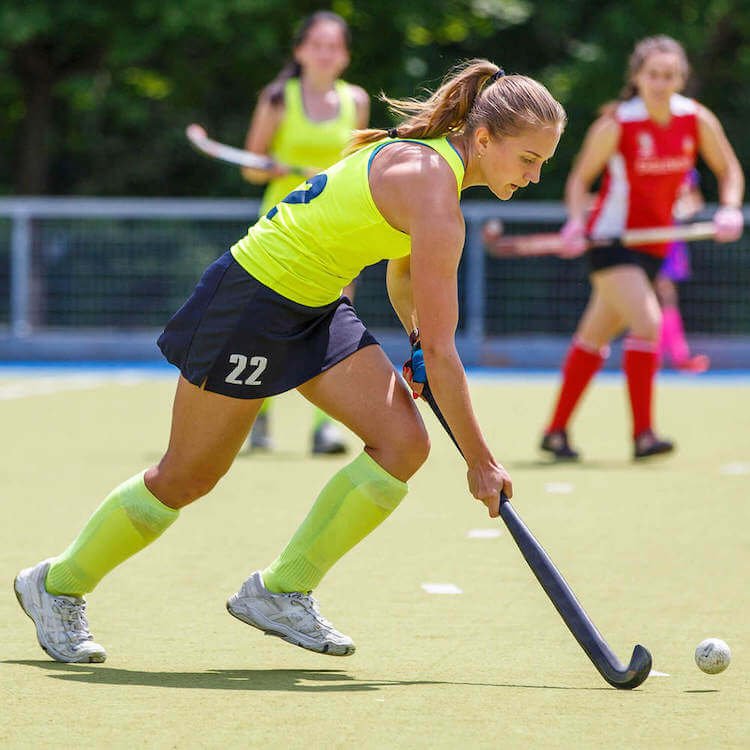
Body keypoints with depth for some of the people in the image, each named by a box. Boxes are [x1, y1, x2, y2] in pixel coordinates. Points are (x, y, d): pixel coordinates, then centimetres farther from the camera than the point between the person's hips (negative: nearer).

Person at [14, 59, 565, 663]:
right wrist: (479, 461, -20)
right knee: (186, 479, 4)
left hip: (316, 308, 9)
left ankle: (281, 591, 4)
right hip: (250, 301, -9)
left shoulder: (427, 158, 2)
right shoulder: (434, 196, -27)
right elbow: (441, 351, -26)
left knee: (404, 441, -6)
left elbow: (402, 277, 21)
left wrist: (418, 341, 5)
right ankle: (58, 585, 26)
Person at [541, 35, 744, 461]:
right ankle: (643, 434, -21)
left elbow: (729, 171, 7)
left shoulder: (697, 120, -4)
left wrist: (730, 210, -12)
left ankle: (556, 431, 23)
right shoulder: (617, 125, -14)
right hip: (611, 238, -5)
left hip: (653, 243, 5)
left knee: (596, 336, 13)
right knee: (647, 322, -23)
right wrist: (577, 222, -22)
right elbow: (580, 178, -4)